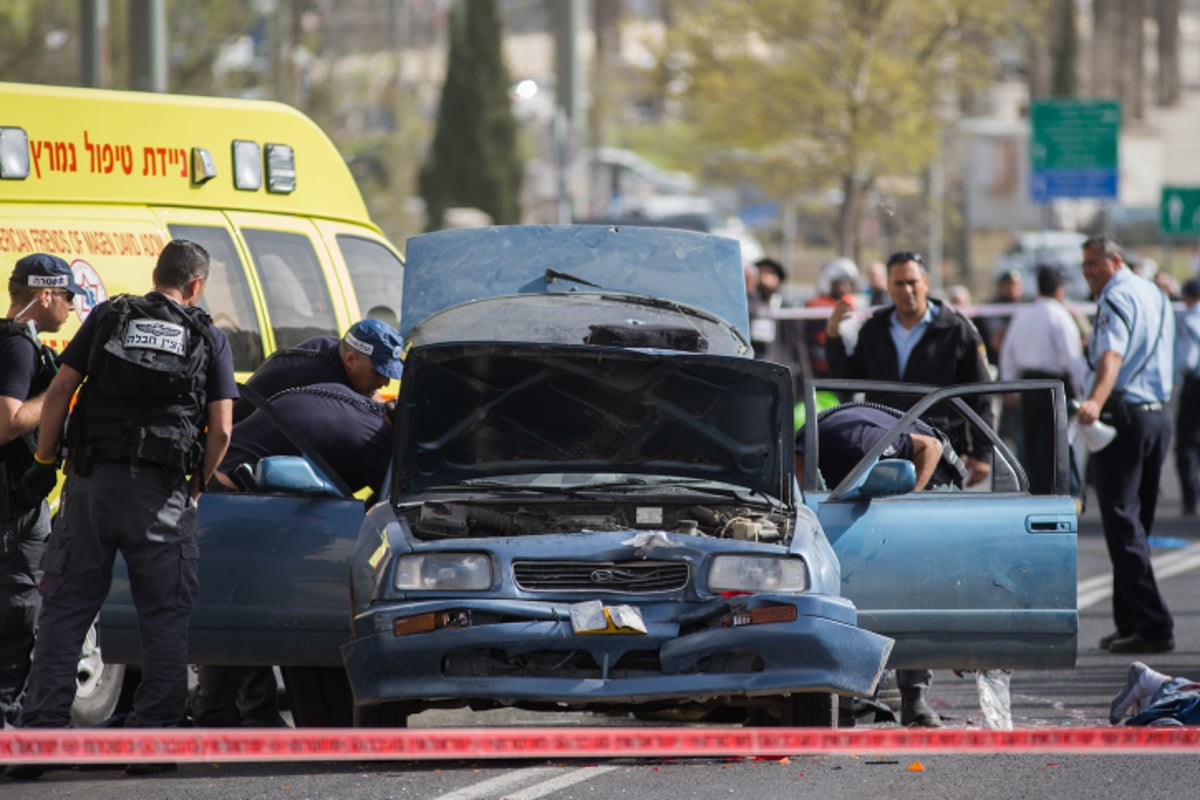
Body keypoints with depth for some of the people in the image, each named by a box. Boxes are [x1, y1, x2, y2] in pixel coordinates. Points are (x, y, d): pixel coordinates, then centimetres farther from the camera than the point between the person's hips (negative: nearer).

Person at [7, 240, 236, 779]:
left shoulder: (107, 318, 9)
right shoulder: (208, 338, 7)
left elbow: (58, 393, 2)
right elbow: (220, 429, 1)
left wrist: (44, 462, 10)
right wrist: (197, 484, 15)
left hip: (91, 484, 1)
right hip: (162, 493, -1)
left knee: (63, 611, 3)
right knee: (164, 618, 6)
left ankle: (40, 736, -3)